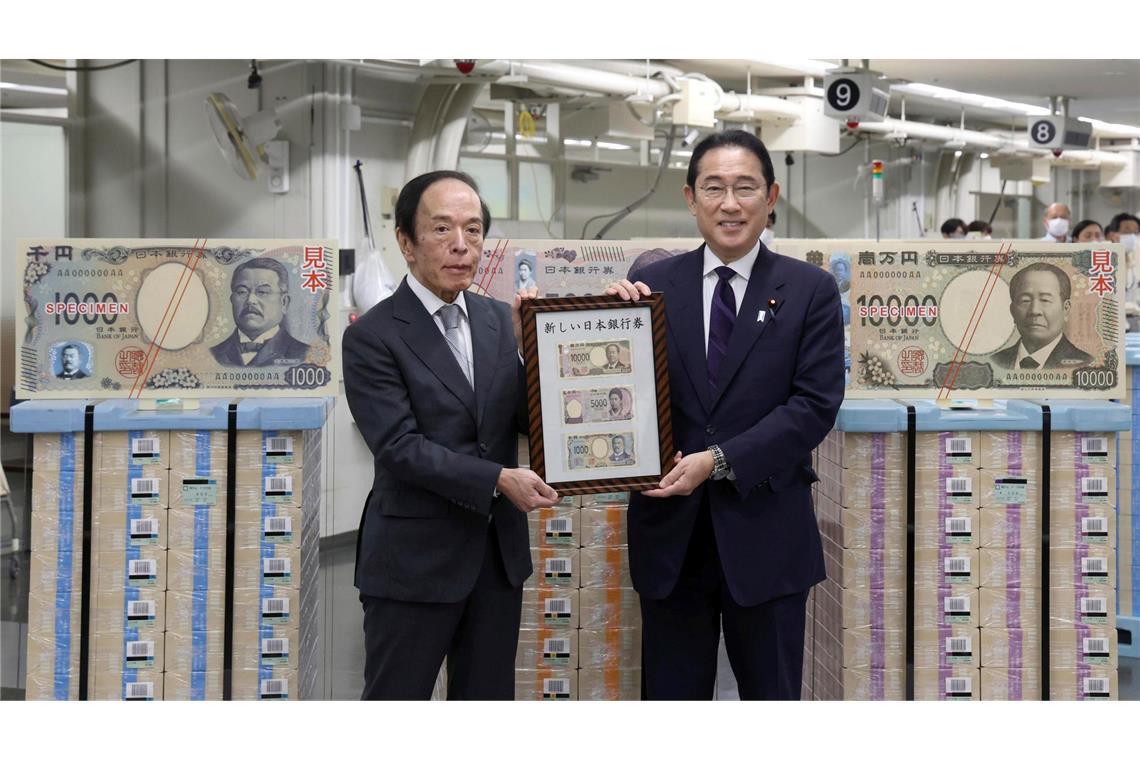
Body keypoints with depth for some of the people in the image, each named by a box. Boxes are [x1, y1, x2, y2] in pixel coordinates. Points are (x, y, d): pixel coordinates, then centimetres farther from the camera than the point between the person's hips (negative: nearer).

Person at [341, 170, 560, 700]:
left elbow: (528, 420, 4)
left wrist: (528, 345, -10)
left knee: (488, 699, 16)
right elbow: (399, 446, -18)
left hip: (499, 553, 6)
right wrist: (498, 479, -22)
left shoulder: (499, 321, 7)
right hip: (414, 560, -5)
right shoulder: (372, 337, -10)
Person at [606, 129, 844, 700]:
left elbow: (816, 404, -9)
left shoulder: (810, 290, -1)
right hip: (669, 530, 2)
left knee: (771, 695, 14)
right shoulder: (654, 285, 2)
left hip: (765, 531, -1)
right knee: (672, 696, 13)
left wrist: (720, 461, -17)